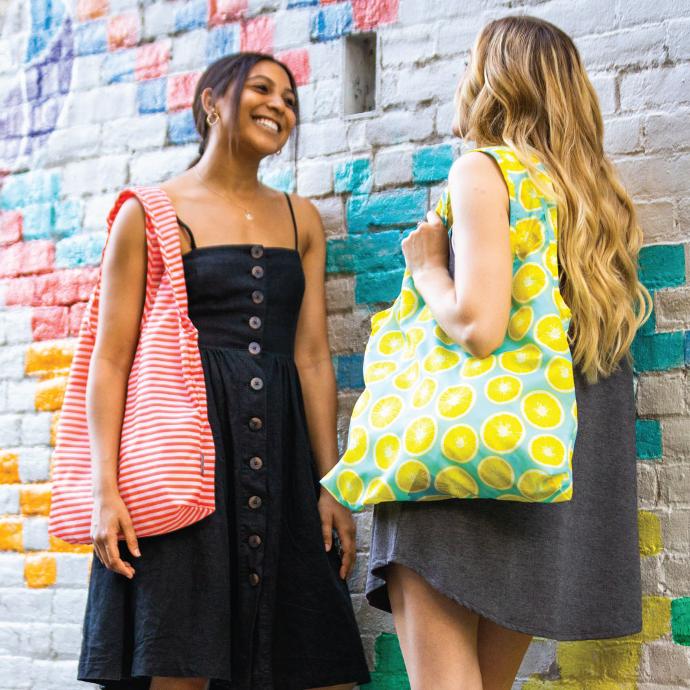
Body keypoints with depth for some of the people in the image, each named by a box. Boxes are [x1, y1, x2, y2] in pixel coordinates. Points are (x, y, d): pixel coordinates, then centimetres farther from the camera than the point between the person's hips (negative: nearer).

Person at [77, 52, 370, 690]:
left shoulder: (300, 219, 16)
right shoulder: (151, 212, 3)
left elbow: (312, 357, 11)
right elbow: (111, 359, -2)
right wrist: (105, 490, -12)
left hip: (279, 452, 5)